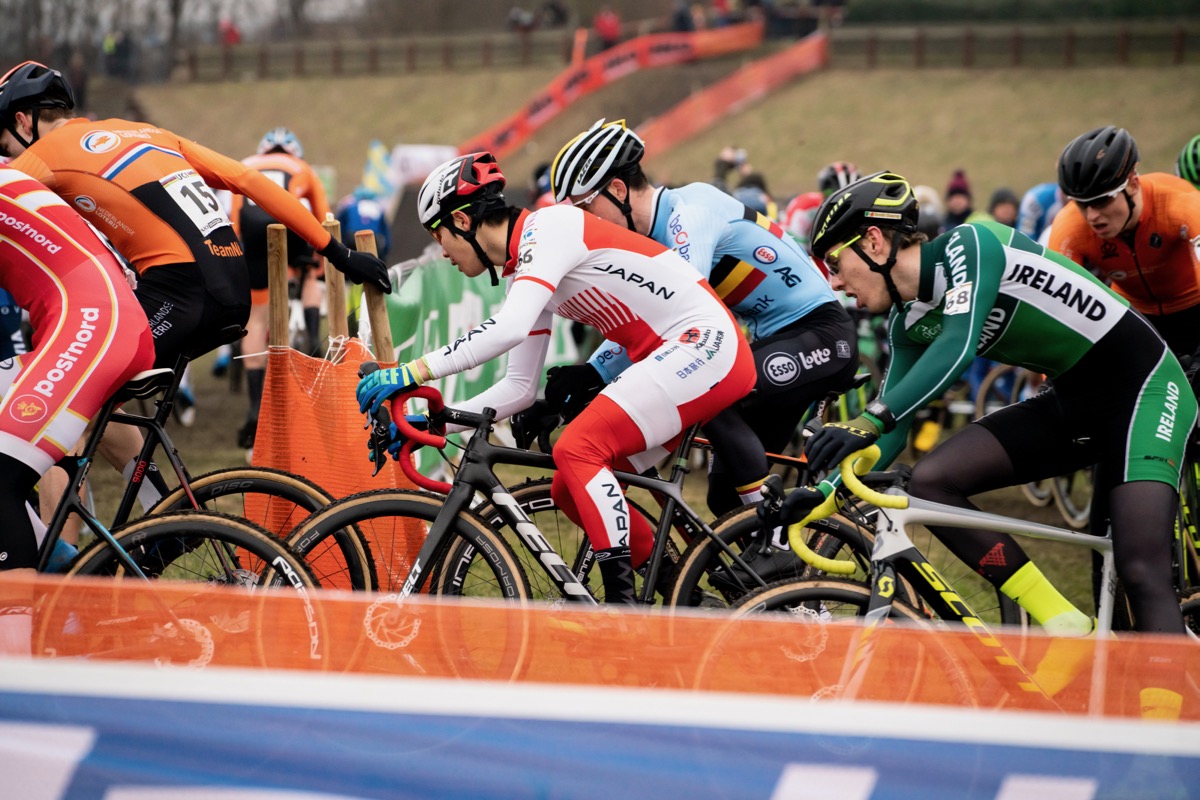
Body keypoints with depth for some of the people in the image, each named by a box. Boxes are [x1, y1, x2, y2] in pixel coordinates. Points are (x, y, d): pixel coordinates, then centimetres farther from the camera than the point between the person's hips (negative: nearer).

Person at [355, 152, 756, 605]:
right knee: (571, 490, 6)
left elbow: (509, 329, -28)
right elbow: (519, 390, 18)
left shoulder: (548, 226, -12)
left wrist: (413, 372, -28)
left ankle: (623, 605, -21)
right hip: (666, 362, 10)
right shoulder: (523, 272, 16)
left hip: (706, 341, -10)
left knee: (576, 448, -21)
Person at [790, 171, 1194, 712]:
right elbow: (893, 427, 6)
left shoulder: (968, 245, -19)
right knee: (930, 481, -8)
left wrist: (870, 420, -42)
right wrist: (829, 494, -8)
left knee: (1142, 573, -22)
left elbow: (958, 346, -34)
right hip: (1071, 403, 8)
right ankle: (1066, 630, -5)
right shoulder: (908, 324, 5)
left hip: (1144, 384, -8)